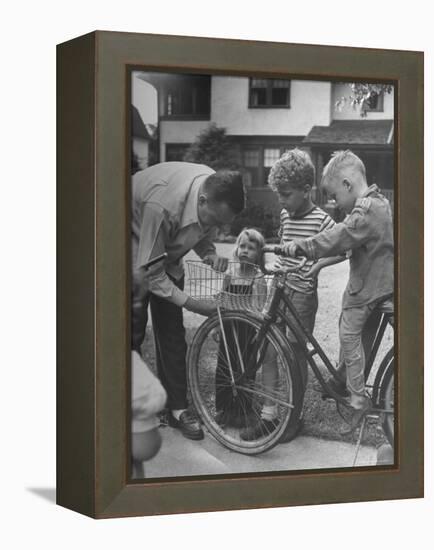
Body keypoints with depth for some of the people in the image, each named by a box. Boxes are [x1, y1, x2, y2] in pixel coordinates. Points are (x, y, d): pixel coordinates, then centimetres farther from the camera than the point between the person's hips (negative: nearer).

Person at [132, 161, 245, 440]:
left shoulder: (217, 190, -21)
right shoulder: (162, 205, -42)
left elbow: (202, 234, -1)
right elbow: (150, 271, -32)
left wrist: (211, 255, -23)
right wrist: (192, 303, -31)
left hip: (167, 249, 6)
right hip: (136, 248, -6)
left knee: (172, 332, 3)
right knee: (133, 330, -8)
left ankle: (178, 407, 10)